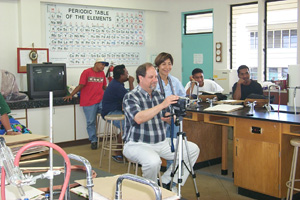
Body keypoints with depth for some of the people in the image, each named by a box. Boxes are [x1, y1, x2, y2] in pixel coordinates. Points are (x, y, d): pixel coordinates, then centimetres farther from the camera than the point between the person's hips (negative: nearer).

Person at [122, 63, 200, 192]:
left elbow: (169, 118, 16)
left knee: (193, 149, -1)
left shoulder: (158, 95, 10)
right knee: (153, 161, -38)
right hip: (137, 144, -7)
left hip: (161, 142, 8)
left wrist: (170, 118, -10)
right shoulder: (130, 97, -11)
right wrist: (162, 105, -34)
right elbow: (139, 118, -30)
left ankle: (167, 183, 5)